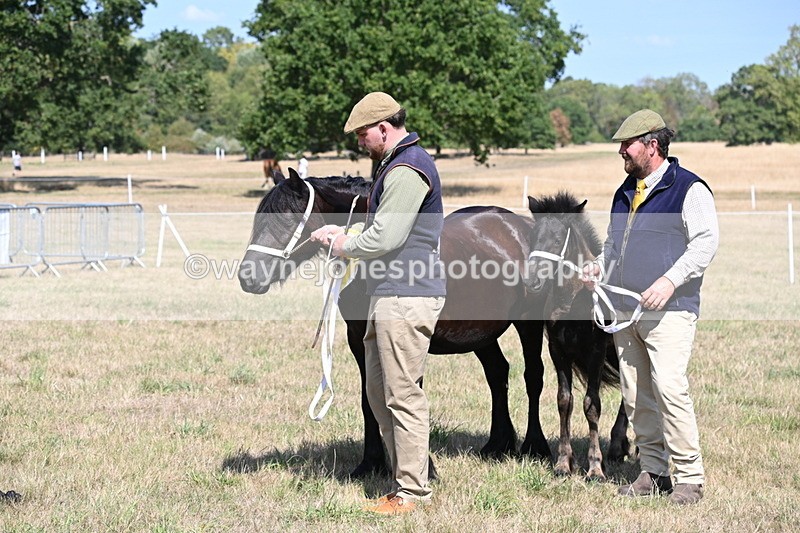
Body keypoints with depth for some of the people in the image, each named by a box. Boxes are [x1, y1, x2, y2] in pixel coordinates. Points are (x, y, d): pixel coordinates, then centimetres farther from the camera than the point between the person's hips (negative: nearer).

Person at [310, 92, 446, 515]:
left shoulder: (406, 171, -16)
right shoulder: (395, 165, 19)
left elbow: (384, 239, -20)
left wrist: (344, 246, -4)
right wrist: (344, 233, 12)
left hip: (405, 298, -11)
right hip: (389, 295, 11)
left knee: (403, 395, -6)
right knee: (378, 392, 15)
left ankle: (411, 492, 0)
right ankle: (404, 477, 22)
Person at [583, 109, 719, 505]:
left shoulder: (689, 189, -5)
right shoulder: (625, 192, 19)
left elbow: (706, 242, -13)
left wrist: (670, 281, -23)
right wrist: (599, 267, 9)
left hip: (670, 310, -8)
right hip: (625, 310, 8)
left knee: (669, 387, -16)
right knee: (635, 395, 7)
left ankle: (690, 477, -8)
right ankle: (653, 472, 16)